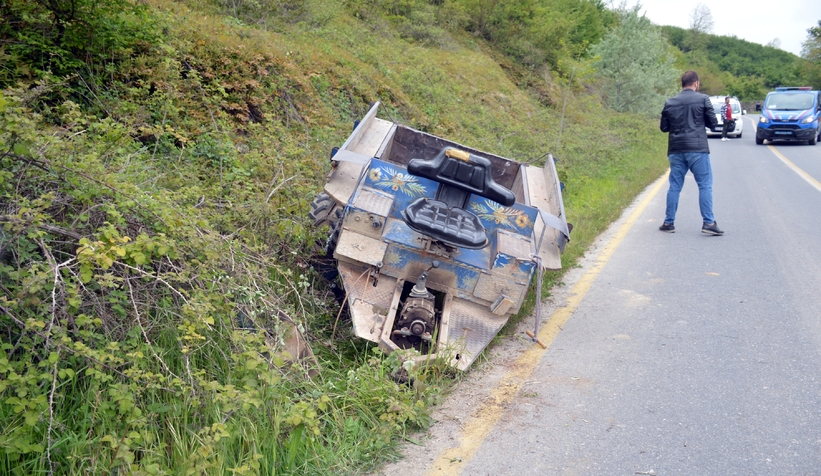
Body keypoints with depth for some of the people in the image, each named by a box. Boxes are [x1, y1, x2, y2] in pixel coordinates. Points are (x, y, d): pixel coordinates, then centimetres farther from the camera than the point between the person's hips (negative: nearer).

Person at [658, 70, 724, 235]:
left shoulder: (670, 102, 7)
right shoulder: (702, 99, -2)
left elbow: (663, 127, 10)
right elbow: (713, 123, 1)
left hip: (676, 150, 4)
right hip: (697, 149, -3)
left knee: (674, 187, 10)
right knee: (705, 186, 1)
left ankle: (668, 222, 12)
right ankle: (708, 222, -3)